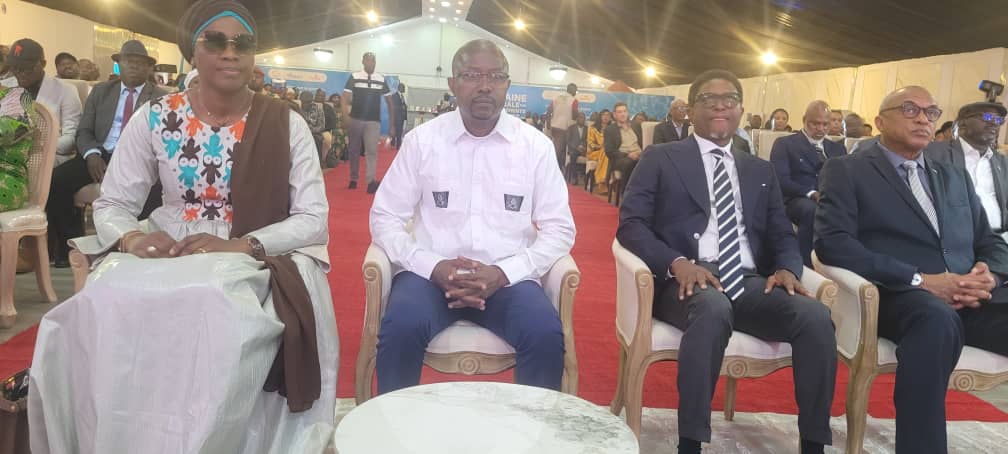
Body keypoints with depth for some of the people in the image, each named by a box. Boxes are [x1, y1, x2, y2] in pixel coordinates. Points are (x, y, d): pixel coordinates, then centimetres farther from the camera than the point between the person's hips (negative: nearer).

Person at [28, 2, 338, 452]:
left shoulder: (286, 125, -2)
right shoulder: (154, 119, 3)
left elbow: (314, 219, -5)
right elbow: (111, 206, 7)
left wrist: (242, 245, -21)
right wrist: (131, 237, -18)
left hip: (257, 264, -2)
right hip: (167, 258, 3)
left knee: (221, 329, -35)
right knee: (104, 312, -28)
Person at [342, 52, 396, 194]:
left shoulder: (381, 79, 4)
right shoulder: (354, 77, -1)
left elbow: (389, 102, 10)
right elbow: (345, 98, -7)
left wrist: (392, 124, 6)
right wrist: (346, 116, -22)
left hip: (373, 121, 0)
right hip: (356, 119, 0)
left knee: (372, 151, -11)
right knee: (354, 150, 9)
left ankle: (371, 181, -18)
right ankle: (353, 179, 21)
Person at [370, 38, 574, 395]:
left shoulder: (536, 146, 4)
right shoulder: (421, 140, 3)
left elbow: (559, 229, 3)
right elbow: (385, 218, 3)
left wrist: (503, 272, -13)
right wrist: (433, 267, -14)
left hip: (508, 278, 1)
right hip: (431, 273, 0)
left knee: (546, 334, -28)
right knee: (401, 328, -30)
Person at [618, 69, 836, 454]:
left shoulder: (761, 171, 24)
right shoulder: (660, 159, 10)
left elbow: (782, 236, 19)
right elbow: (630, 224, -1)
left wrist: (786, 268, -6)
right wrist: (677, 262, -19)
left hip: (749, 283, 4)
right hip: (687, 281, -4)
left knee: (815, 315, -25)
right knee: (713, 307, -39)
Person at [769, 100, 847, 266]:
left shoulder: (837, 148, 26)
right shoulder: (784, 144, 10)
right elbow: (781, 180, -4)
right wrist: (811, 194, -19)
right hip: (798, 200, -4)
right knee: (812, 210, -39)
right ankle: (807, 266, -31)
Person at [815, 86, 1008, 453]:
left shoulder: (955, 177, 25)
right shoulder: (846, 170, 6)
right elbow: (832, 243, -8)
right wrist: (919, 280, -15)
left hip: (972, 299, 5)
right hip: (895, 295, -5)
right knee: (937, 318, -39)